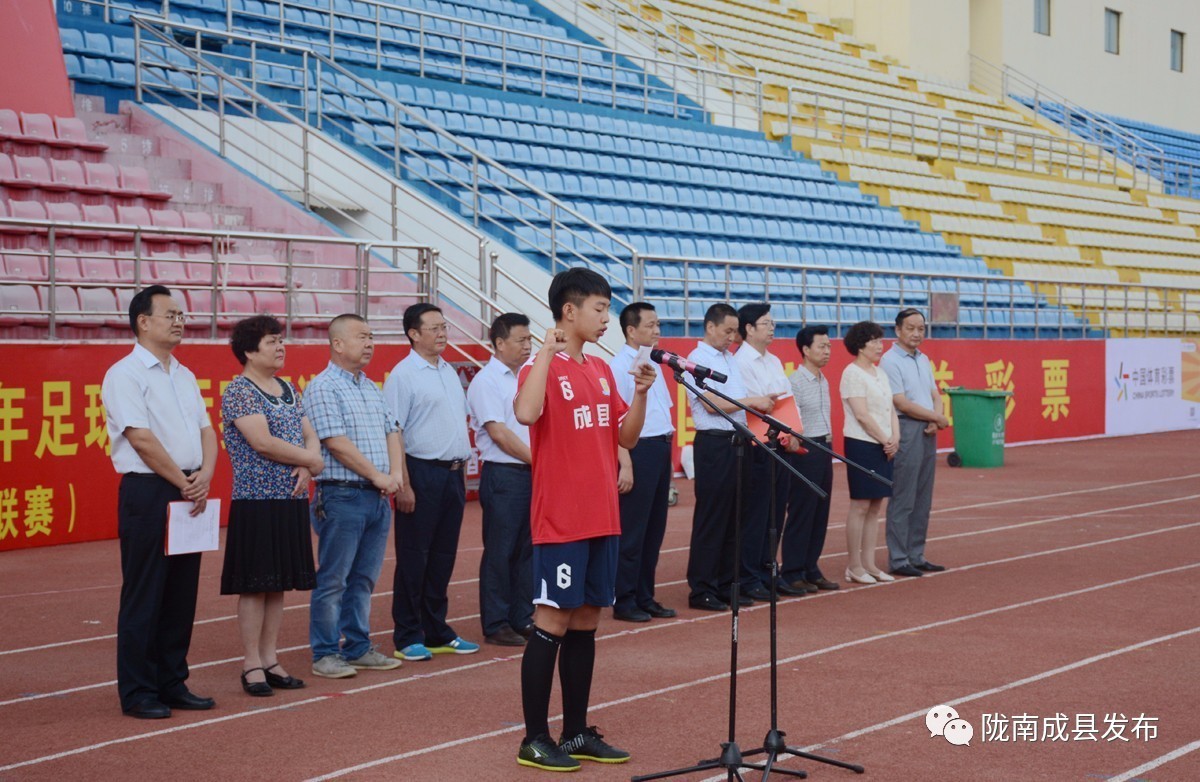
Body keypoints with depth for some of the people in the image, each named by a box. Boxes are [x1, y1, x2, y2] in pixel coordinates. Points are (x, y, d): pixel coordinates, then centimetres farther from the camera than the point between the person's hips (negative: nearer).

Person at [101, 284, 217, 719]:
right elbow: (142, 439, -15)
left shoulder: (183, 375, 16)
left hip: (189, 494, 7)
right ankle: (137, 693, 4)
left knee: (182, 594, 10)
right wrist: (184, 483, -11)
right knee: (144, 597, -2)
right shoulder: (125, 374, -8)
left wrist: (204, 475, -5)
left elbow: (206, 429, 13)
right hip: (148, 492, -7)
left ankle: (172, 683, 19)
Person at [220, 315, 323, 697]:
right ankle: (252, 665, 4)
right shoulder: (238, 391, -10)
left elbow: (310, 436, 12)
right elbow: (262, 442, -18)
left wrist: (308, 464, -9)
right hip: (256, 499, -7)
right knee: (254, 583, -2)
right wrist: (310, 460, -9)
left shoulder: (288, 390, 14)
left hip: (291, 498, 7)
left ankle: (270, 660, 17)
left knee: (279, 582, 10)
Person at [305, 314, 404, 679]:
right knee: (333, 579, -2)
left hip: (378, 497, 8)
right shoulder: (323, 387, -8)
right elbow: (336, 442, -15)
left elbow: (392, 432, 15)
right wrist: (377, 476, -12)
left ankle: (357, 648, 19)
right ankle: (325, 654, 3)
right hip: (342, 495, -8)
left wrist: (396, 474, -2)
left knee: (364, 578, 12)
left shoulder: (372, 388, 17)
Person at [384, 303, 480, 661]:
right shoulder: (403, 374, -10)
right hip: (421, 473, -7)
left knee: (443, 556, 12)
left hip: (453, 473, 7)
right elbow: (394, 433, -14)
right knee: (413, 558, -1)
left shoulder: (449, 372, 14)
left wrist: (462, 467, 15)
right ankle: (407, 637, 6)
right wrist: (403, 484, -18)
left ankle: (436, 631, 21)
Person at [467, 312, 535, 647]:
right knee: (500, 553, -1)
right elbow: (499, 433, -13)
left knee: (528, 549, 10)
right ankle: (496, 625, 6)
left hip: (534, 473, 7)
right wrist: (535, 459, -10)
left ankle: (523, 619, 19)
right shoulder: (485, 381, -7)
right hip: (503, 474, -7)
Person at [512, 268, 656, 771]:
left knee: (585, 624, 11)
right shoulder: (542, 368, -10)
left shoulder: (602, 371, 13)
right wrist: (548, 351, -25)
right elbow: (526, 413, -31)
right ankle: (534, 740, 4)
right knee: (551, 624, -3)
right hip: (560, 523, -7)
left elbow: (627, 437, 15)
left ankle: (577, 733, 19)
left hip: (603, 521, 8)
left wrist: (641, 393, -1)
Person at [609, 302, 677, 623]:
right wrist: (625, 465, -20)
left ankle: (644, 597, 20)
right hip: (638, 450, -9)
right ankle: (624, 601, 5)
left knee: (654, 529, 12)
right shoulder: (619, 366, -12)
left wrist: (667, 448, 18)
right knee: (632, 531, -3)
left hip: (661, 449, 9)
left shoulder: (653, 363, 15)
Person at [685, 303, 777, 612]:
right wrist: (752, 402, -12)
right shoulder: (697, 359, -7)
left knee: (734, 519, 10)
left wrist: (764, 407, 3)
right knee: (711, 519, -4)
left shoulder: (730, 358, 18)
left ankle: (726, 585, 17)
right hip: (714, 444, -8)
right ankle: (701, 590, 1)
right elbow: (712, 403, -15)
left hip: (738, 442, 8)